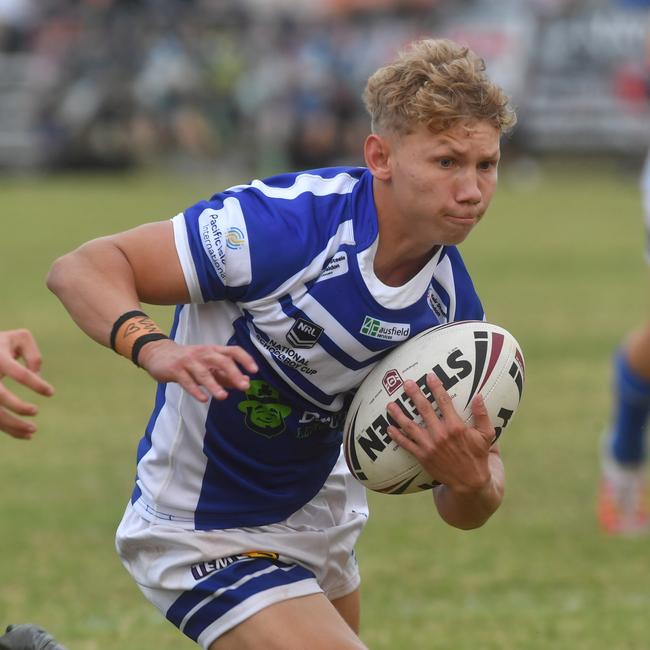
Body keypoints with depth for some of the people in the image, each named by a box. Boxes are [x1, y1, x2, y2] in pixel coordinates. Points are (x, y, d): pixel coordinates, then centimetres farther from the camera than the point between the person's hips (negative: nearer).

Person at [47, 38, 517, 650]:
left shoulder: (451, 300, -9)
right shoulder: (285, 221, -29)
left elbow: (460, 512, -4)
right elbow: (80, 267, -27)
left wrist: (473, 481, -29)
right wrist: (154, 349, -46)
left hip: (318, 517, 7)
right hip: (204, 534, -7)